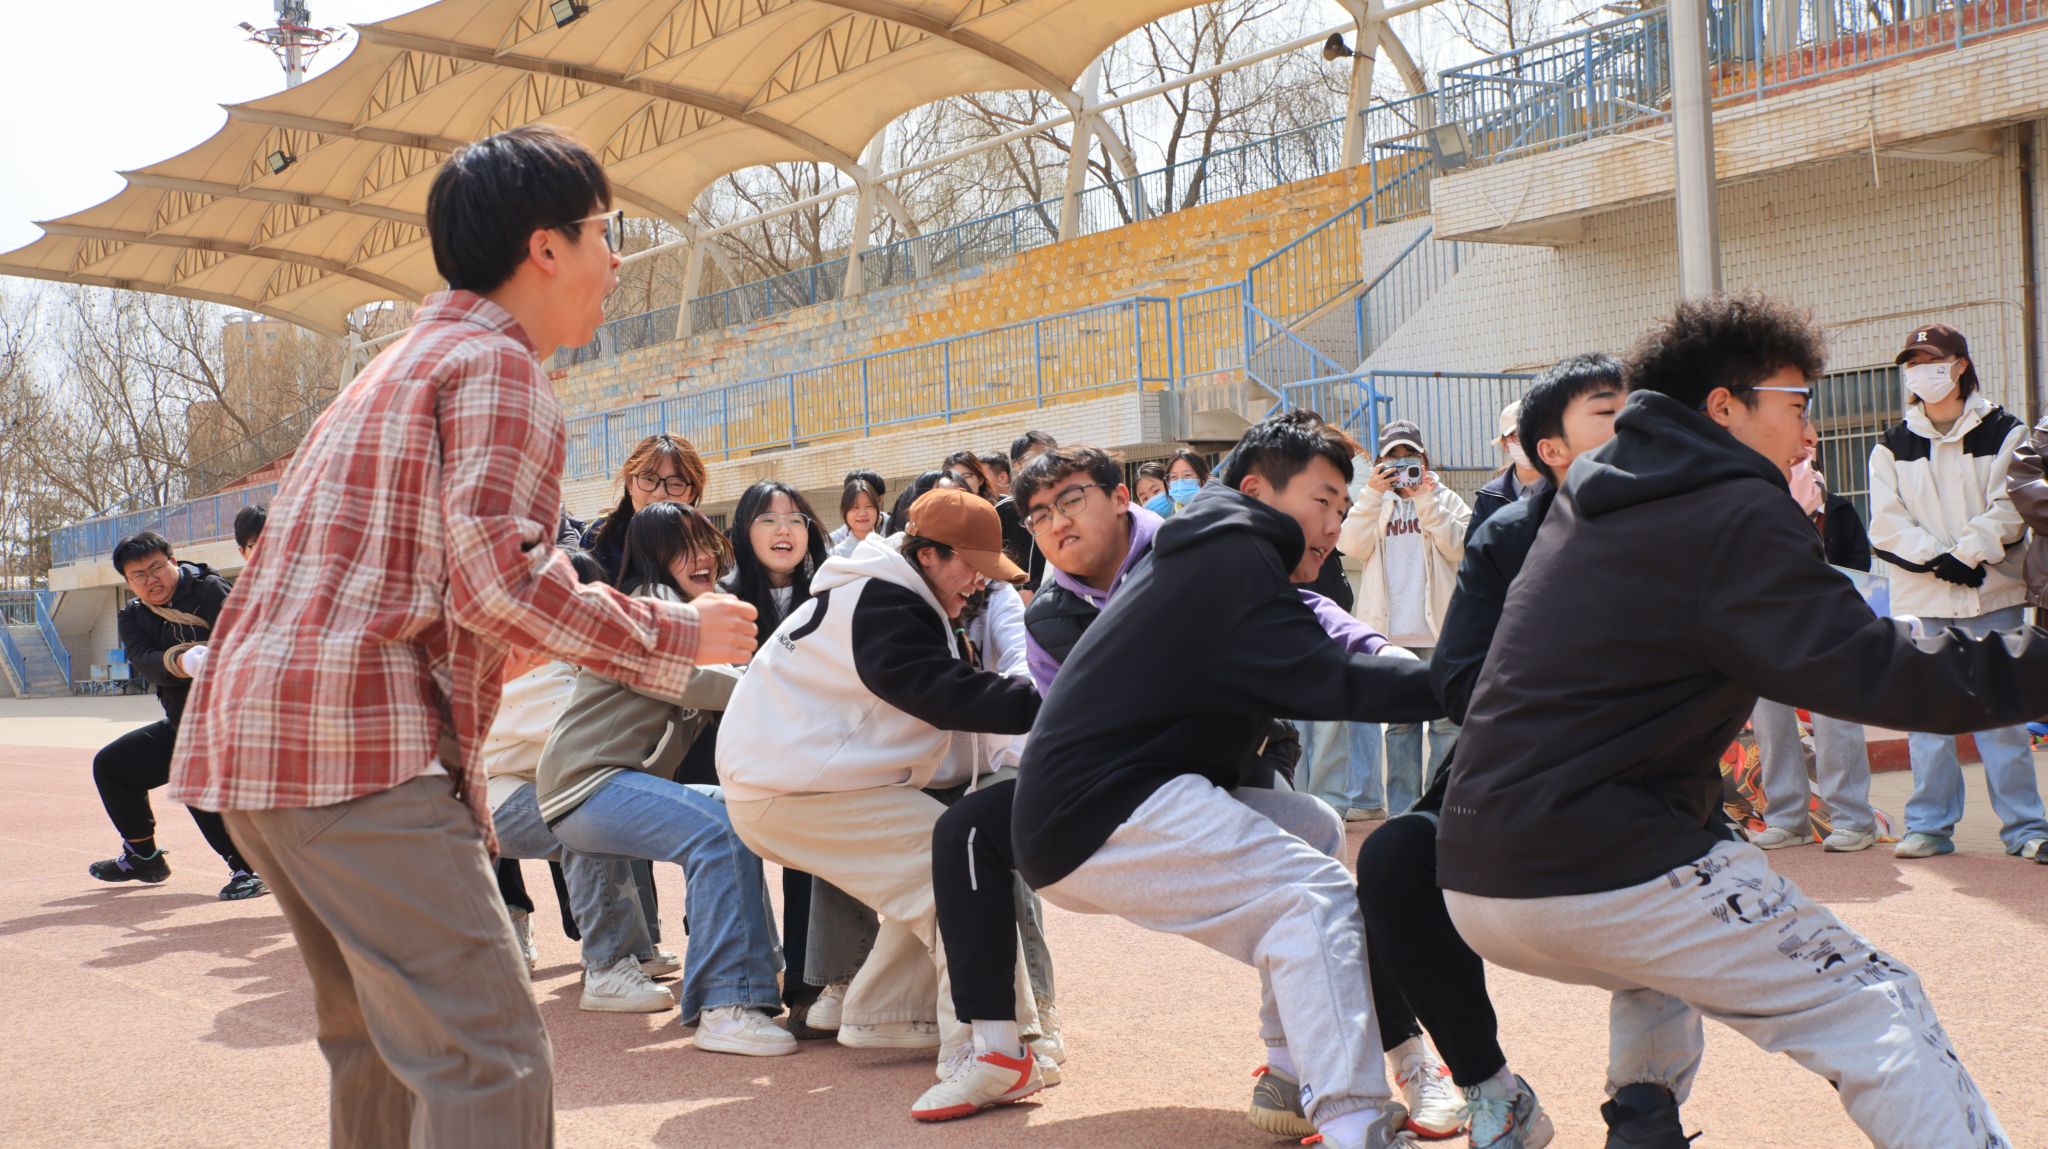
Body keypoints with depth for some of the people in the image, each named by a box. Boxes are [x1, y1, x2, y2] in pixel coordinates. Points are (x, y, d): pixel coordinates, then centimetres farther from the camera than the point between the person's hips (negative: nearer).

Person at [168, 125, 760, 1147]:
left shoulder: (404, 361, 25)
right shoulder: (497, 365, -6)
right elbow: (497, 580, -18)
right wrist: (677, 635, -8)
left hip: (250, 731, 10)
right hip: (360, 741, -10)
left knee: (376, 1041, 23)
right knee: (490, 1065, -14)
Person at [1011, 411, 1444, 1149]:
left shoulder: (1205, 559, 24)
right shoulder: (1231, 556, -9)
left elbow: (1304, 668, 20)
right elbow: (1322, 680, -19)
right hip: (1101, 814, -10)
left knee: (1313, 829, 18)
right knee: (1317, 897, -18)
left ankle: (1297, 1077, 15)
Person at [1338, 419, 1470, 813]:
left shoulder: (1445, 499, 11)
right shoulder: (1372, 503, 15)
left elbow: (1459, 547, -6)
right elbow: (1351, 545, -3)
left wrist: (1427, 502, -11)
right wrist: (1373, 495, -9)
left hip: (1438, 630, -1)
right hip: (1390, 632, 1)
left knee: (1446, 720, -3)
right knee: (1398, 721, 5)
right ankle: (1402, 809, 9)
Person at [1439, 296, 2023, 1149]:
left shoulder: (1584, 502, 18)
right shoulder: (1734, 512, -7)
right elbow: (1862, 667, -18)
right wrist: (2028, 668, -15)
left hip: (1475, 886, 9)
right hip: (1603, 877, -8)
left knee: (1659, 957, 38)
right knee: (1876, 1008, -1)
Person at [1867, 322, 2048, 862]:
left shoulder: (2003, 433, 5)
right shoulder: (1891, 447, 11)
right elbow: (1886, 524, 2)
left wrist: (1964, 555, -15)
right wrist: (1938, 558, -12)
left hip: (1992, 596, -2)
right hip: (1920, 600, 2)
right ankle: (1930, 825, 10)